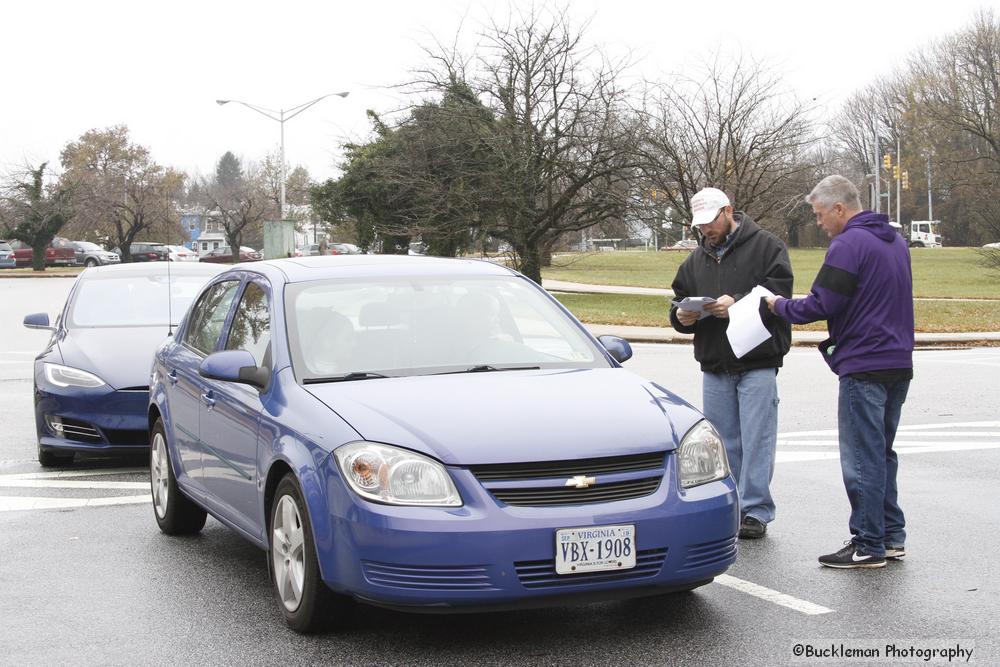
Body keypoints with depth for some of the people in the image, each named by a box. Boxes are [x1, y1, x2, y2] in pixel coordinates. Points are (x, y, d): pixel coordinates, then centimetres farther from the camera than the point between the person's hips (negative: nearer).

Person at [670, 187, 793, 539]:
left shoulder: (766, 246, -1)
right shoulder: (697, 259, 17)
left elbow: (778, 293, -12)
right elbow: (681, 298, 19)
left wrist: (739, 304, -23)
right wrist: (682, 316, -4)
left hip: (757, 363, -5)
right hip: (714, 365, 6)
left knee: (756, 440, -5)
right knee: (723, 441, 9)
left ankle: (755, 511, 1)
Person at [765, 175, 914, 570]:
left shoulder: (849, 245, -14)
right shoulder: (895, 241, 16)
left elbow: (822, 304, -17)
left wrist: (780, 306, 0)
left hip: (864, 366, -9)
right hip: (899, 363, 9)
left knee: (862, 459, -3)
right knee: (882, 453, 16)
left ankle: (868, 545, 0)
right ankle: (891, 537, 20)